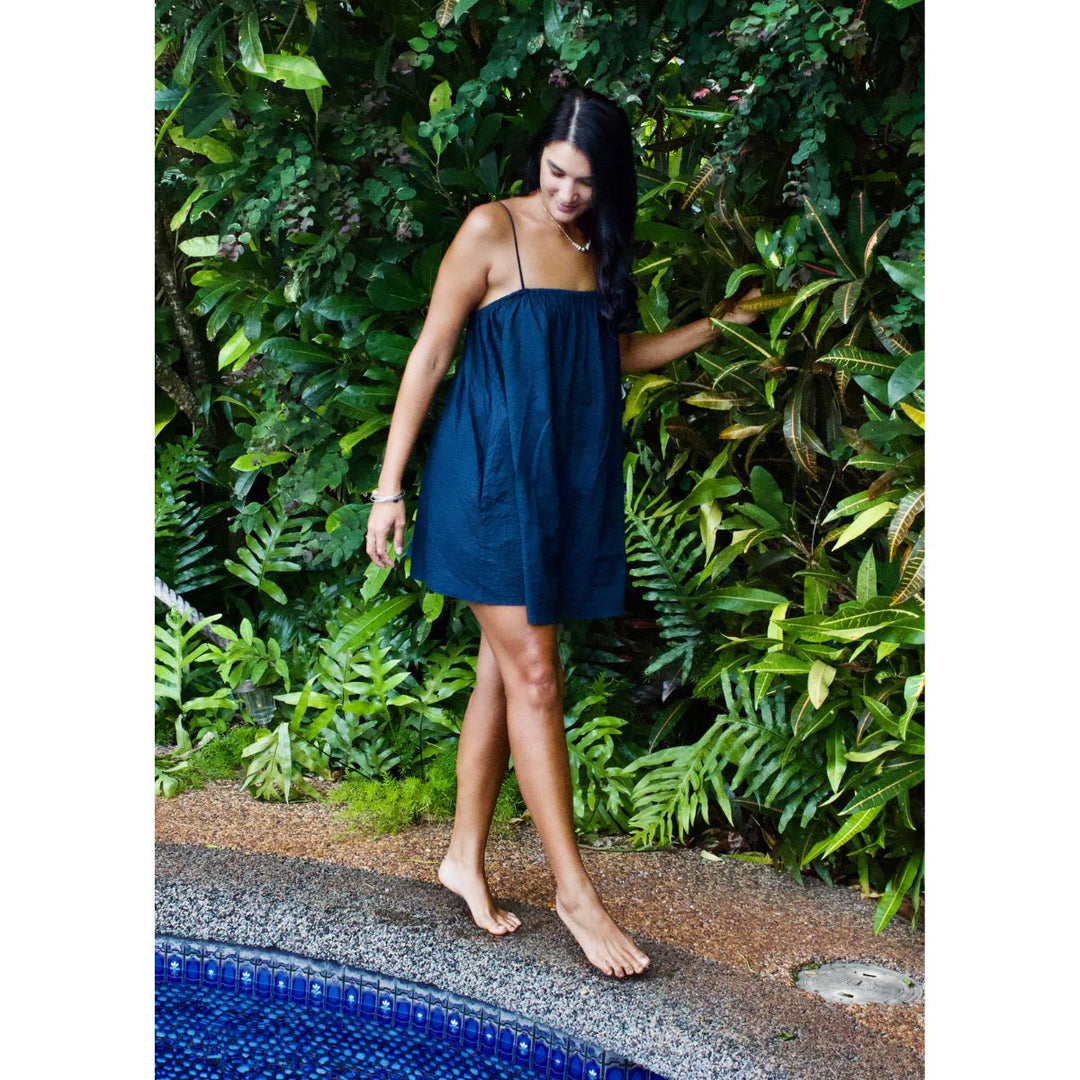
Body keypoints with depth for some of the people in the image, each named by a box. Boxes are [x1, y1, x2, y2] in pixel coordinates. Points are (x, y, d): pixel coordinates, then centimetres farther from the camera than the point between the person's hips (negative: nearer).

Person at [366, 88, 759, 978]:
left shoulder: (600, 249, 12)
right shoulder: (494, 229, -7)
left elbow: (617, 356, 25)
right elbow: (430, 355, -7)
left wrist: (720, 324, 20)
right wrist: (390, 486, -9)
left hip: (568, 486, 6)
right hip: (493, 477, -6)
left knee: (504, 672, 10)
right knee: (534, 678, -6)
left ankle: (466, 858, 22)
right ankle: (574, 889, 1)